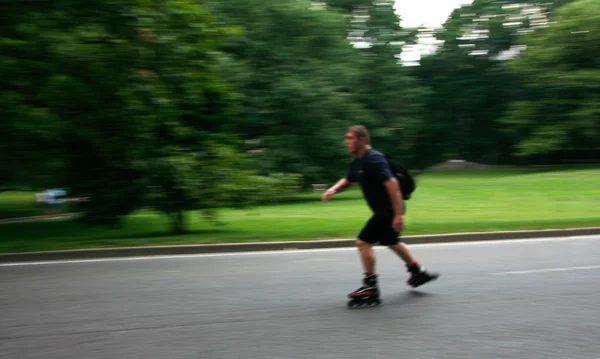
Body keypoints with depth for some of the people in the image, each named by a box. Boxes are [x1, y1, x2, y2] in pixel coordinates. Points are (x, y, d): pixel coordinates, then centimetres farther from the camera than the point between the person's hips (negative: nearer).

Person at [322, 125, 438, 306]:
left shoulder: (374, 160, -22)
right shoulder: (357, 162, 8)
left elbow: (392, 184, -28)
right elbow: (347, 180, 23)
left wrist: (398, 214, -31)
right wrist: (333, 189, 2)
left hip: (389, 210, -11)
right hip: (384, 210, 11)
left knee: (363, 242, -12)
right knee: (392, 242, 27)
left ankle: (371, 288, -5)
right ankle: (418, 272, 43)